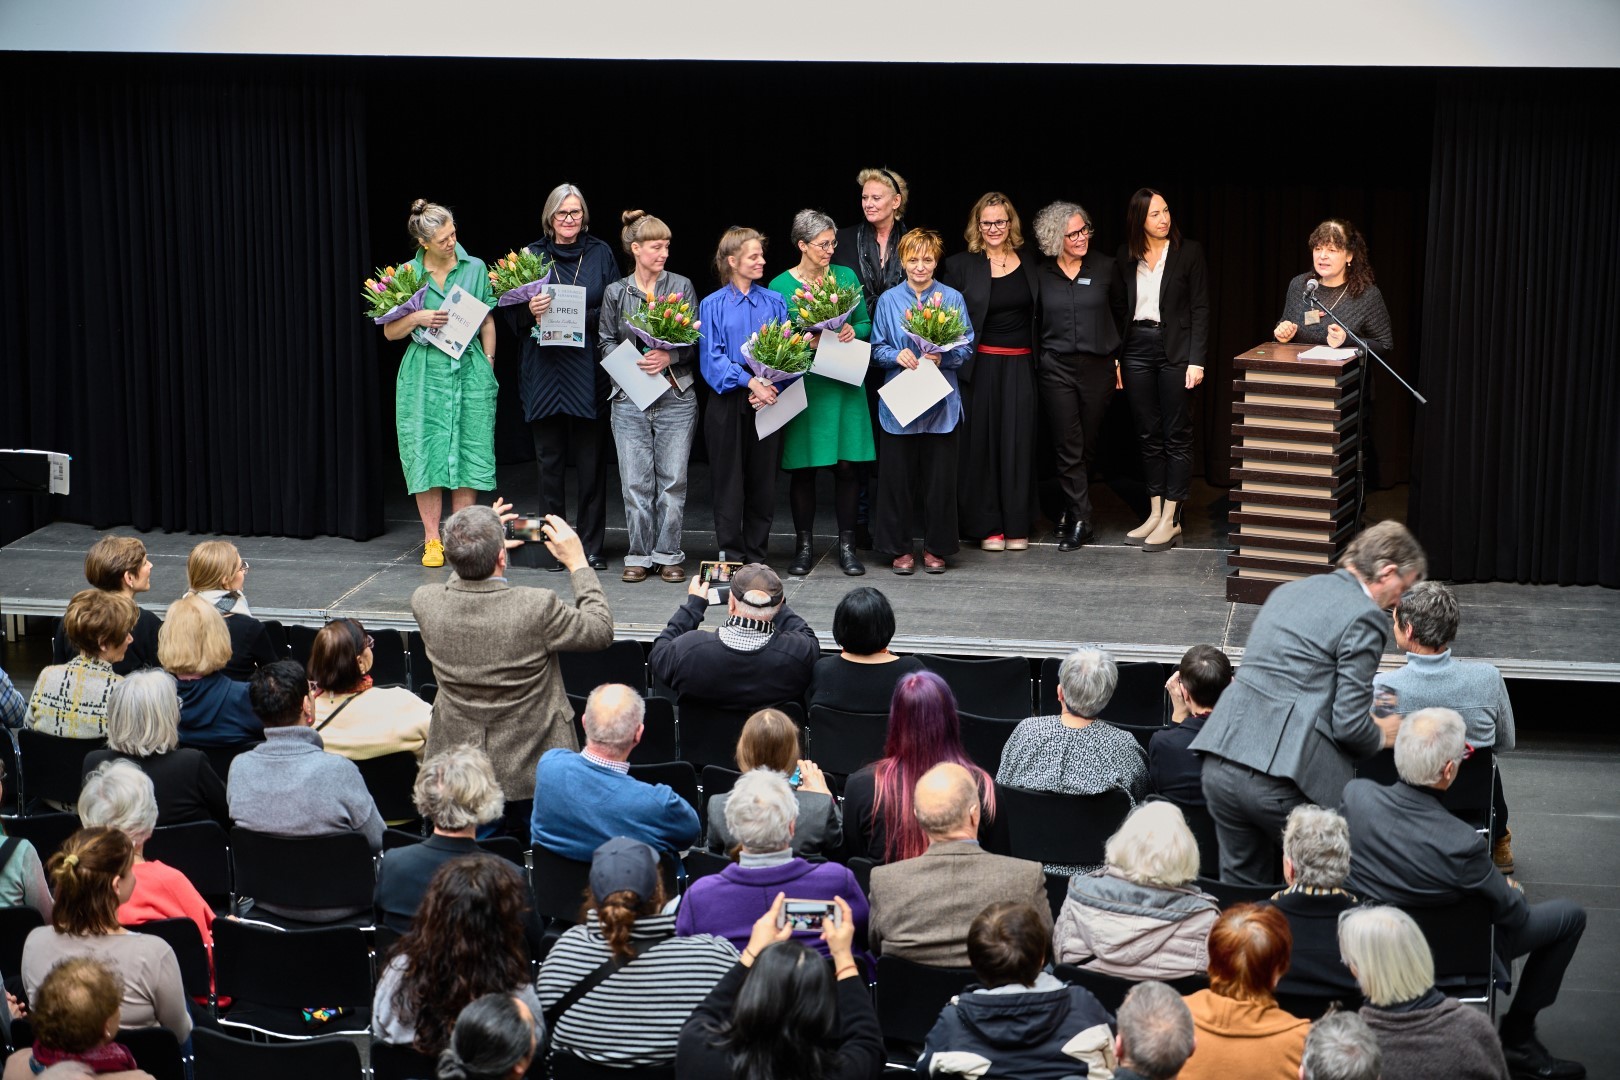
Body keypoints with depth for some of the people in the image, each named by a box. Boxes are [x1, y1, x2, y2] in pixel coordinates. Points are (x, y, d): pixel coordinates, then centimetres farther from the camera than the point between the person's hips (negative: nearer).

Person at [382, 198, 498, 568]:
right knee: (427, 454, -1)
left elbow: (487, 322, 11)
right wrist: (417, 319, -12)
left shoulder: (475, 268, 4)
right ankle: (432, 540, 5)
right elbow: (390, 332, 5)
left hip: (469, 371, 0)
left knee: (467, 453, 0)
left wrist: (488, 365, 4)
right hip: (424, 373, 0)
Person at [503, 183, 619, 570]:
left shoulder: (600, 254, 6)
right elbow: (511, 312, 7)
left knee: (591, 462, -1)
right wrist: (530, 311, -15)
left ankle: (591, 546, 6)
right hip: (545, 372, 1)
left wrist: (586, 319, -13)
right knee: (549, 461, 4)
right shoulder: (532, 255, 7)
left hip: (588, 373, -1)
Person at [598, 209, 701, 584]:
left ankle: (668, 555, 8)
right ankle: (639, 556, 8)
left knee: (673, 480, -1)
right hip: (630, 396, 0)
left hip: (676, 396, 0)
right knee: (635, 482, -1)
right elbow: (605, 342, 8)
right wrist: (632, 363, -10)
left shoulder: (682, 287, 6)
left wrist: (669, 358, -13)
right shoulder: (615, 293, 8)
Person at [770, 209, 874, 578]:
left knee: (847, 464, -1)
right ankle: (804, 545, 13)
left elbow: (865, 324, 13)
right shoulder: (780, 285, -1)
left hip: (844, 382, 2)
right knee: (803, 467, 2)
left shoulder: (846, 277, 6)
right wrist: (803, 341, -16)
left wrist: (853, 332, -9)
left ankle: (847, 544, 8)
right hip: (802, 384, -2)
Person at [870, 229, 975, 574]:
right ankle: (901, 547, 12)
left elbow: (967, 346, 3)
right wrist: (897, 356, -14)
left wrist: (944, 358, -15)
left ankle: (935, 547, 13)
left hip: (940, 403, 0)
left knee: (940, 476, 2)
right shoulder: (888, 301, 5)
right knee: (898, 475, 2)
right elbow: (876, 349, 6)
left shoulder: (952, 299, 4)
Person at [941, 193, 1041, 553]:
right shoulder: (961, 266, -2)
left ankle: (1016, 525, 10)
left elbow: (1040, 311, 13)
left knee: (1018, 442, 3)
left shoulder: (1028, 261, 7)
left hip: (1021, 365, 2)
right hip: (981, 365, -2)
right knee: (982, 442, 1)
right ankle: (987, 526, 8)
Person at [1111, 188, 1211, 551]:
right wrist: (1114, 359, 3)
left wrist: (1196, 360, -10)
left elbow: (1200, 309, -4)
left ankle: (1172, 520, 1)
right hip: (1137, 350, 4)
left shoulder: (1188, 252, -2)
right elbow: (1118, 310, 9)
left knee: (1177, 435, -1)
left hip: (1175, 350, -4)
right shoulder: (1125, 258, 6)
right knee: (1148, 435, 9)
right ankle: (1155, 513, 15)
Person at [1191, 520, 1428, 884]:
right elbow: (1350, 725, -9)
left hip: (1220, 766, 8)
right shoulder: (1364, 618, -4)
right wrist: (1381, 735, 13)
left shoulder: (1289, 591, 21)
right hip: (1281, 782, -8)